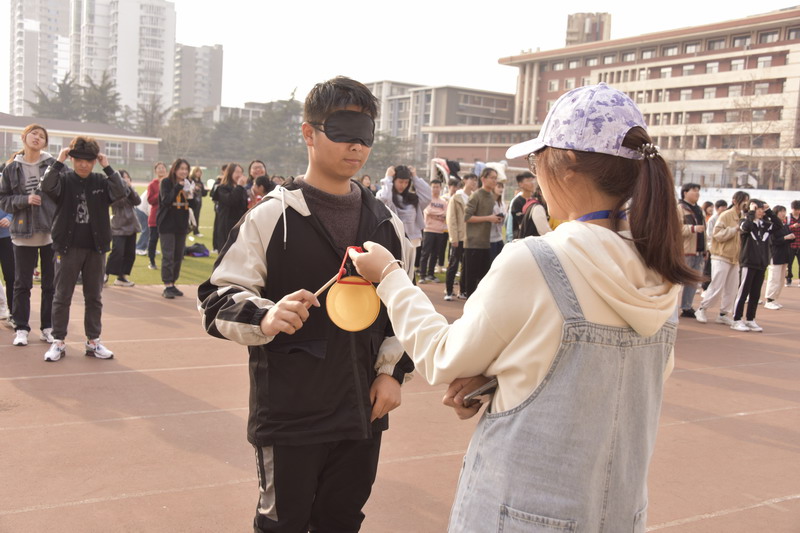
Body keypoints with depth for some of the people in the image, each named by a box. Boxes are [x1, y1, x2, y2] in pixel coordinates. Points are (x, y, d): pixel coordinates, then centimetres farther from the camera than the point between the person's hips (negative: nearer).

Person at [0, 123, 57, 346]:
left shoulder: (53, 165, 0)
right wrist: (24, 200, -13)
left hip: (52, 232, -1)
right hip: (23, 233, 1)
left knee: (51, 284, 7)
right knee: (22, 284, 7)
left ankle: (49, 327, 18)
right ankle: (21, 328, 17)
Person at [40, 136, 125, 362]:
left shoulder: (101, 181, 3)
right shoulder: (64, 179, -2)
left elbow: (120, 192, -14)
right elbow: (47, 186, -22)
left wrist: (107, 167, -14)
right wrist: (58, 161, -20)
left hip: (96, 248, 2)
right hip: (68, 247, -2)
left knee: (94, 297, 9)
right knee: (62, 296, 4)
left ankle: (93, 341, 19)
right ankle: (58, 342, 13)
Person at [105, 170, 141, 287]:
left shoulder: (129, 190, 14)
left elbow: (138, 201, -1)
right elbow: (118, 202, -21)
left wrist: (130, 188, -9)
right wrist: (125, 188, -18)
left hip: (131, 225, 7)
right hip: (118, 227, -7)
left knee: (130, 253, 5)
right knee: (117, 252, -16)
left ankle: (122, 277, 13)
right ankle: (105, 275, -5)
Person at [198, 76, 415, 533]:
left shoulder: (387, 224, 7)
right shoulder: (272, 216, -8)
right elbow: (219, 298, -10)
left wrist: (392, 371, 5)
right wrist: (265, 318, -30)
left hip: (363, 411, 5)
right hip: (288, 413, -4)